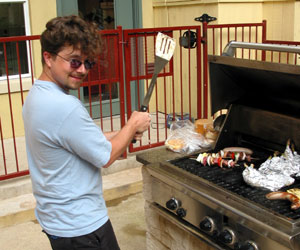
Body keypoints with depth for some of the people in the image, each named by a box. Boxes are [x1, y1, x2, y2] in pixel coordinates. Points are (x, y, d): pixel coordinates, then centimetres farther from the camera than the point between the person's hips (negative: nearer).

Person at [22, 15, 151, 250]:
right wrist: (133, 125, -5)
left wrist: (123, 133, 2)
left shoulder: (36, 96, 2)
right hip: (81, 226, -9)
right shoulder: (65, 107, -29)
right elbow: (106, 157, -19)